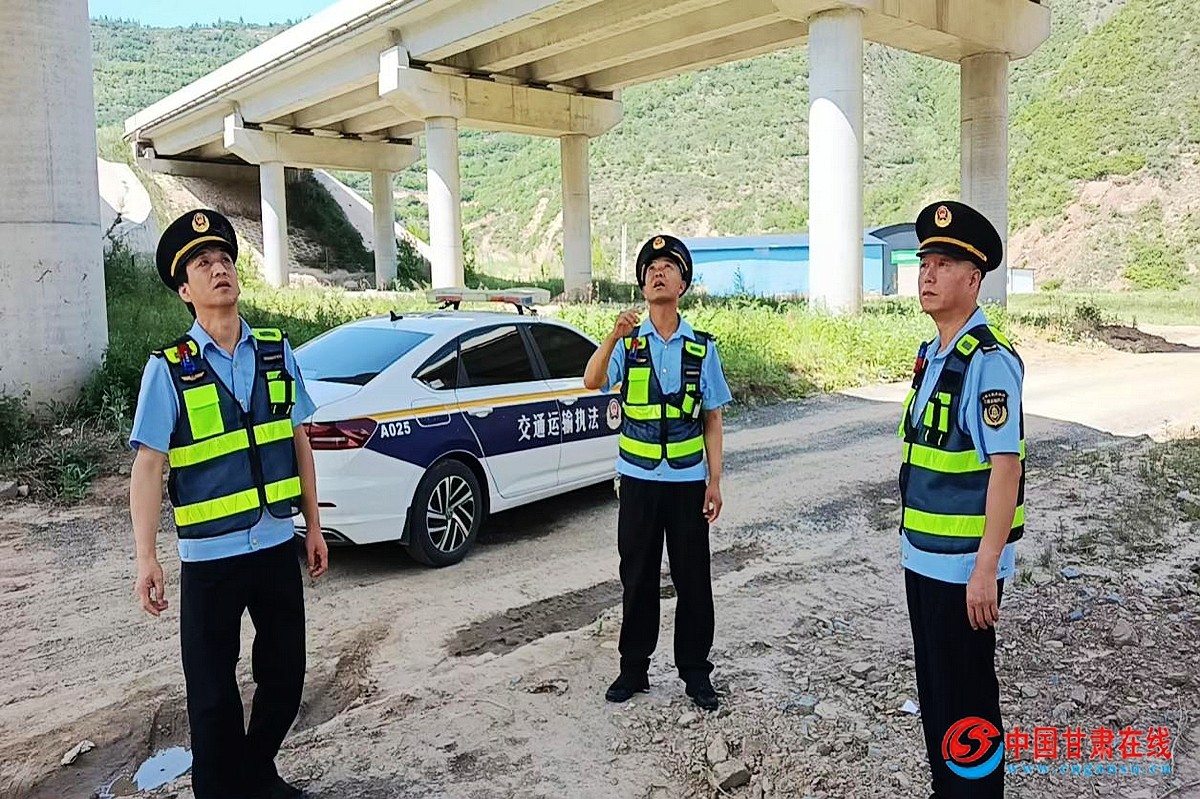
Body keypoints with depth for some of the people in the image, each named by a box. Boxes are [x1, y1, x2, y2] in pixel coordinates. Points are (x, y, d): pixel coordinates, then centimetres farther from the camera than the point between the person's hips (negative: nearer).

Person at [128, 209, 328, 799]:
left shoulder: (277, 353, 3)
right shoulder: (169, 369, -6)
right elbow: (148, 466, -9)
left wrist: (313, 526, 9)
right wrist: (146, 558, -14)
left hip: (278, 546, 4)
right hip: (210, 556, -3)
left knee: (285, 674, 15)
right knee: (213, 690, 9)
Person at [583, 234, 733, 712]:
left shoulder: (701, 347, 2)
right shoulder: (628, 343, 0)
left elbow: (712, 420, 4)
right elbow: (592, 382, -20)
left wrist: (714, 482, -1)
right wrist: (614, 336, -36)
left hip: (688, 481, 0)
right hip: (638, 480, 0)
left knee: (692, 579, 7)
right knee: (638, 579, 10)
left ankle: (696, 672, 23)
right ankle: (633, 668, 26)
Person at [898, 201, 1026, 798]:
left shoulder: (989, 359, -18)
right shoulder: (932, 354, 9)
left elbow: (1006, 467, -21)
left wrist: (986, 569, -22)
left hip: (964, 565, -9)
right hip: (923, 556, 9)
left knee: (966, 702, 5)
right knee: (933, 691, 21)